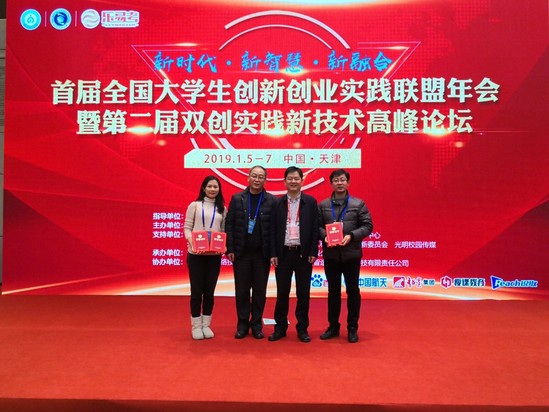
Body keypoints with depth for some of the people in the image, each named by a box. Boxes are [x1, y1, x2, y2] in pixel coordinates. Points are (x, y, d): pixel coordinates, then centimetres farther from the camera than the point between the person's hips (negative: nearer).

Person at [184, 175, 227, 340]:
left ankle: (206, 325, 19)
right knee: (196, 291, 3)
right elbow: (187, 227, -1)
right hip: (196, 254, -2)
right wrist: (192, 241, -18)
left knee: (209, 291, 8)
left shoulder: (222, 209, 10)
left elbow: (224, 231, 8)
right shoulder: (194, 205, 2)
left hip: (214, 255, 3)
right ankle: (196, 326, 15)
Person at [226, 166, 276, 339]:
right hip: (241, 252, 1)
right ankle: (242, 324, 21)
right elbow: (229, 225, 2)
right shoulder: (237, 198, 4)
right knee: (241, 290, 8)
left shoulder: (271, 200, 0)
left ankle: (256, 325, 22)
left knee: (260, 290, 8)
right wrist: (230, 249, -4)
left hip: (262, 253, -1)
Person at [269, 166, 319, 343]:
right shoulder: (278, 203, 5)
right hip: (283, 253, 1)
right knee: (282, 292, 9)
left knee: (303, 293, 7)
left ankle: (302, 329, 20)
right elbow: (273, 230, 3)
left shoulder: (311, 202, 2)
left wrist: (313, 252, -6)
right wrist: (273, 254, -3)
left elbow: (315, 229, -1)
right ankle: (280, 328, 21)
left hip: (303, 253, -1)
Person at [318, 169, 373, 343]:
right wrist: (324, 236, -15)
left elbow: (367, 226, -2)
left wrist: (351, 236, -15)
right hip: (330, 254, 1)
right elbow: (317, 226, 4)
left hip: (351, 254, -1)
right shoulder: (323, 205, 5)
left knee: (353, 290, 6)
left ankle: (352, 328, 19)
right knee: (333, 291, 11)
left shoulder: (358, 204, 1)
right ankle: (333, 326, 24)